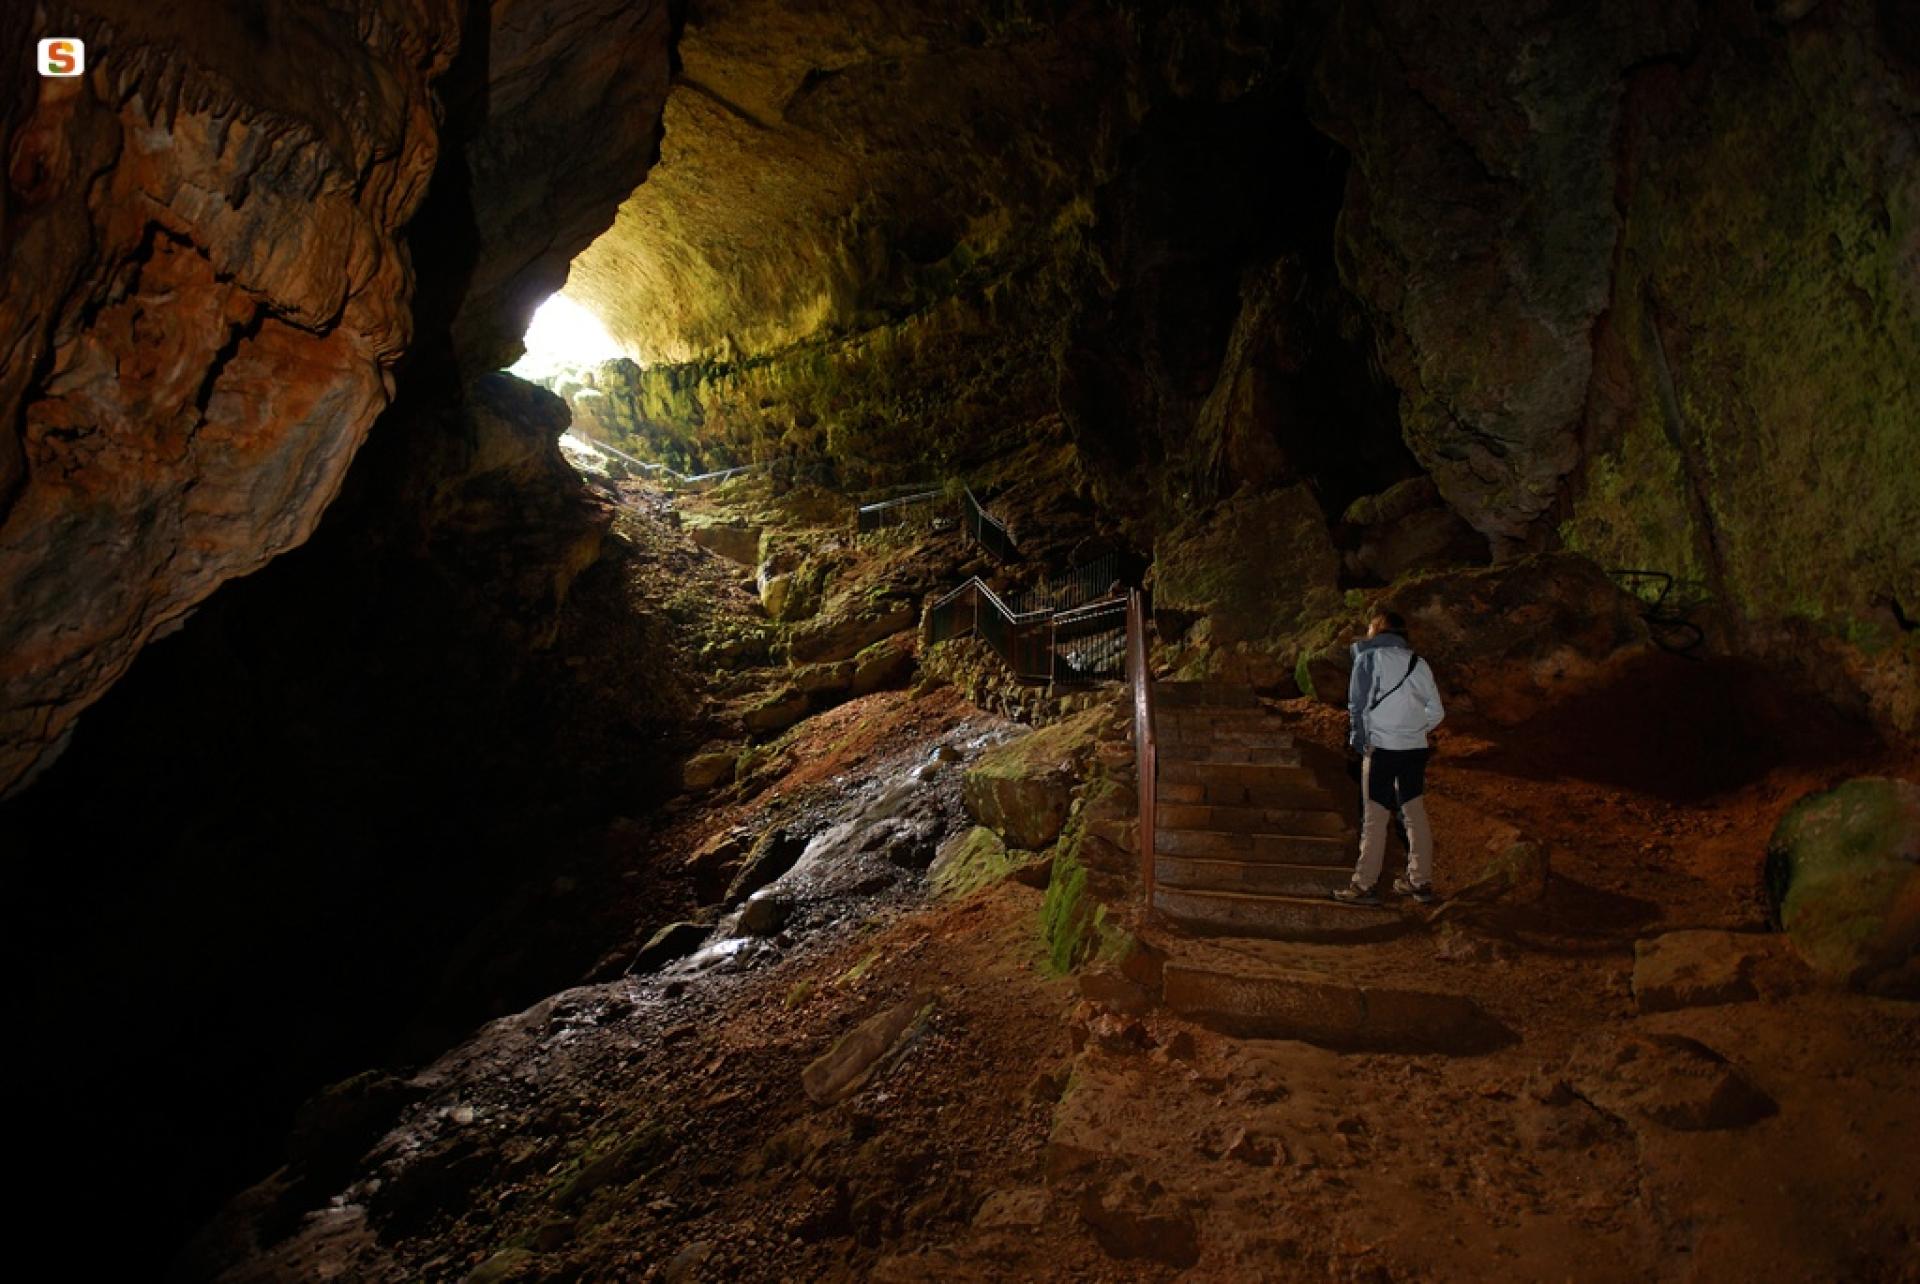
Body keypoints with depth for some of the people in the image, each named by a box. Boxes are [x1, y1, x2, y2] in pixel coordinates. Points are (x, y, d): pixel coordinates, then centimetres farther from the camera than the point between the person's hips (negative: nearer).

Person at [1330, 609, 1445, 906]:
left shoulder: (1369, 657, -2)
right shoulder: (1418, 663, 9)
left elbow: (1357, 705, -5)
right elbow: (1436, 712, 9)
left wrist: (1359, 738, 7)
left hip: (1381, 748, -5)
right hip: (1415, 748, 5)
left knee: (1375, 818, -2)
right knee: (1415, 815, 11)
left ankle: (1364, 885, 1)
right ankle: (1421, 881, 18)